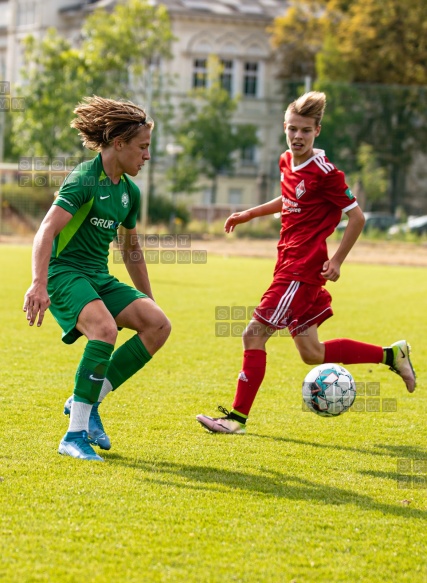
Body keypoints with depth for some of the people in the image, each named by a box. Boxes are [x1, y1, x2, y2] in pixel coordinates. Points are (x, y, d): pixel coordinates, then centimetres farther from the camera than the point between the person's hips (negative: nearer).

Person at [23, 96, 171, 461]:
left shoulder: (129, 191, 12)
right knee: (105, 329, -33)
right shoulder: (85, 179, -13)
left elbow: (131, 248, 27)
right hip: (64, 272, -8)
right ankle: (74, 436, -26)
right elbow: (46, 231, -24)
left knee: (159, 324, -11)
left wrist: (148, 300, 29)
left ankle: (88, 401, -2)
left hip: (99, 278, 8)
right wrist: (39, 285, -37)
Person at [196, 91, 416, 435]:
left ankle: (238, 417, -2)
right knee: (312, 353, 12)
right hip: (289, 262, 9)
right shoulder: (287, 162, 10)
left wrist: (336, 261, -12)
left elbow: (356, 217, -10)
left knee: (255, 334, -9)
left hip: (302, 269, -9)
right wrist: (250, 214, 25)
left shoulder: (324, 172, -15)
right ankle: (391, 355, 23)